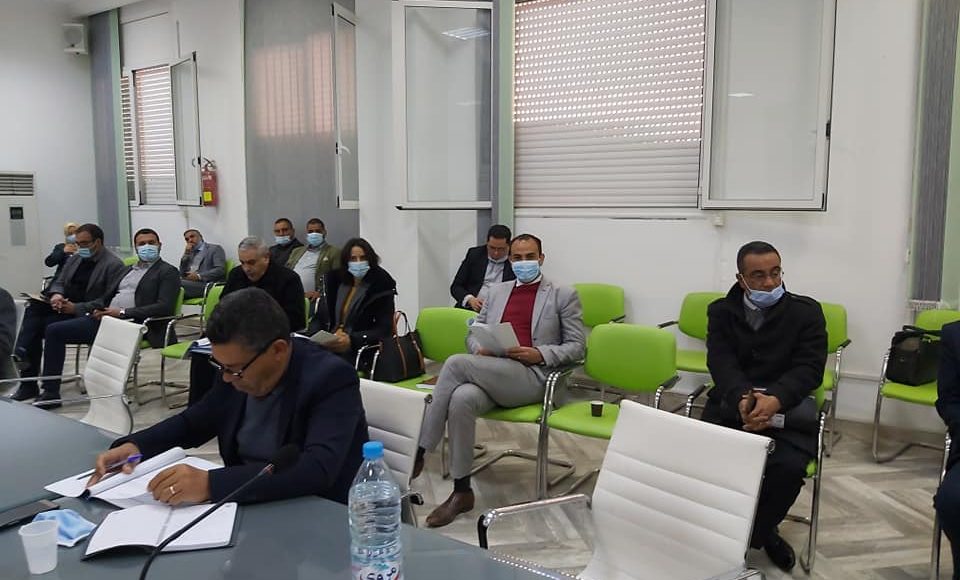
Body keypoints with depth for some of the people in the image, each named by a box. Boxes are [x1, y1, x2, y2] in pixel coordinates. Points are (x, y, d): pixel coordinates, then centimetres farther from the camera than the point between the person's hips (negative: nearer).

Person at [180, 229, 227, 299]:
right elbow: (182, 274, 15)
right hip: (190, 284, 6)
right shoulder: (190, 253, 26)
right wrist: (186, 254, 8)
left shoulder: (215, 249, 7)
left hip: (207, 285, -6)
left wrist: (199, 276, -17)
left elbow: (221, 270, -8)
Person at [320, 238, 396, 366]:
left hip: (363, 350, -5)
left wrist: (351, 341, -24)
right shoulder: (336, 281, 13)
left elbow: (384, 330, -11)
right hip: (333, 347, 6)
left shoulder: (381, 287, -4)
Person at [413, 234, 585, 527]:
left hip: (531, 377, -4)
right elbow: (473, 333, 25)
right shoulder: (497, 291, 25)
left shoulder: (563, 295, 11)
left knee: (456, 363, -27)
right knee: (461, 398, -33)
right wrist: (480, 349, 0)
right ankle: (461, 491, -20)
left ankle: (419, 452, -18)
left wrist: (540, 354, -11)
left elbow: (577, 346, 7)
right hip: (489, 374, 4)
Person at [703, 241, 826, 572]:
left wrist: (775, 399, -30)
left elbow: (809, 368, -8)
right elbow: (721, 362, -7)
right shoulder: (721, 311, 7)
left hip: (787, 408, 0)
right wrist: (742, 397, -30)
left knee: (788, 467, -28)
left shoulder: (806, 311, 3)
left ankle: (757, 531, 4)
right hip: (732, 403, 1)